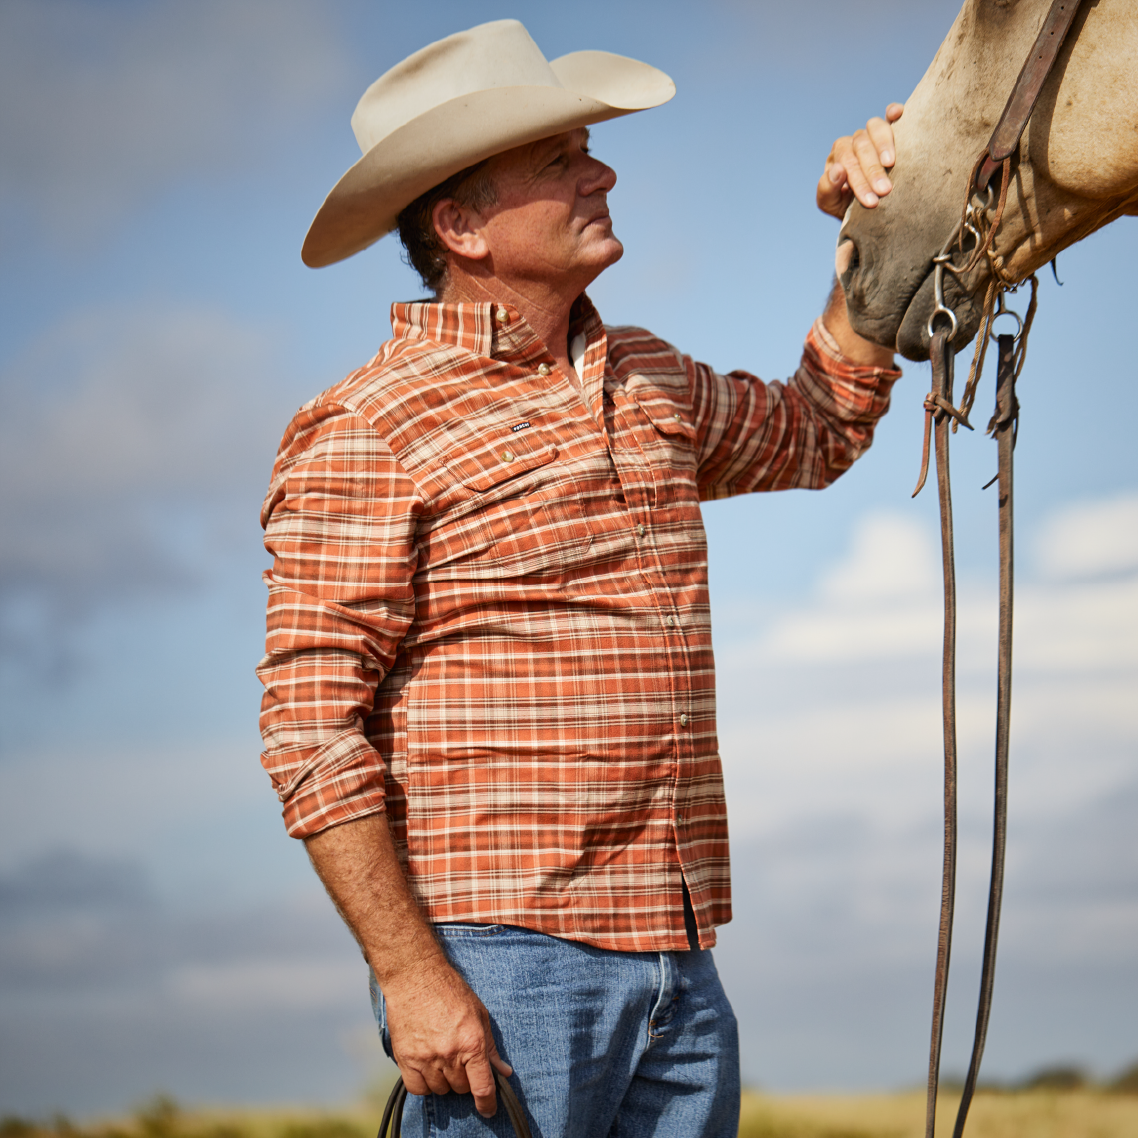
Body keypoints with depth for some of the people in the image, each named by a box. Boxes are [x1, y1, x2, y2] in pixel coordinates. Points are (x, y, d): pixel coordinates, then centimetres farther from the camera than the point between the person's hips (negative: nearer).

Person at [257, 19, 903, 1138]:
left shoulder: (649, 380, 16)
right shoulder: (366, 434, -7)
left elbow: (815, 432, 35)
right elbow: (311, 730, -12)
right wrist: (409, 972, -18)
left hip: (677, 963, 7)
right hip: (496, 965, -7)